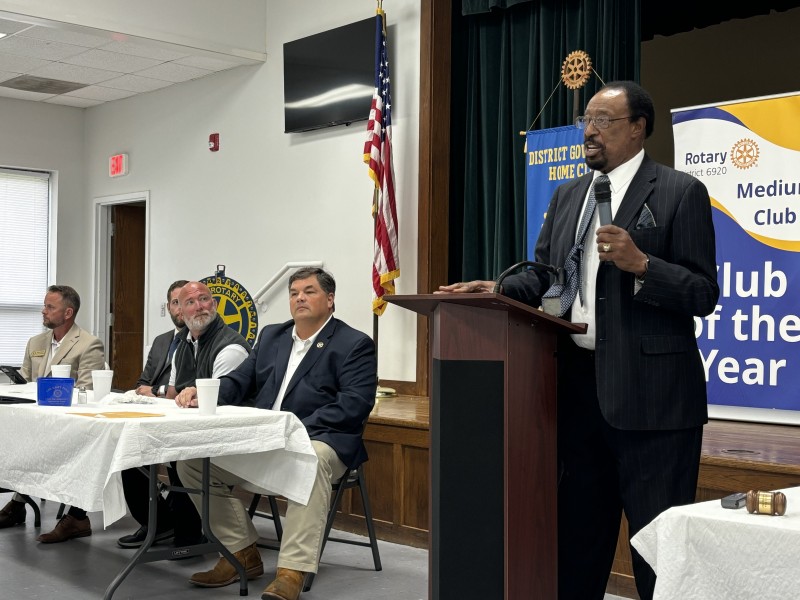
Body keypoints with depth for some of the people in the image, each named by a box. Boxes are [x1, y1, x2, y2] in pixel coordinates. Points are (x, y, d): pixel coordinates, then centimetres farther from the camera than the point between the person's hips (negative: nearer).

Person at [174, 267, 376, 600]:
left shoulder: (355, 344, -1)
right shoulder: (272, 335, 20)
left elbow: (356, 404, -13)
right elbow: (239, 382, 18)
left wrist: (298, 429, -23)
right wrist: (201, 391, -5)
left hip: (319, 441, -6)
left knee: (311, 460, -40)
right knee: (192, 457, -9)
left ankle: (292, 572, -41)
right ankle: (241, 553, 0)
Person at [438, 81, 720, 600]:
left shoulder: (680, 192, -4)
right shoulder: (568, 195, 15)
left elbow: (704, 294, -8)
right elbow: (544, 276, 16)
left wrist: (641, 263, -22)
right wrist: (499, 288, -2)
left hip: (649, 395, -6)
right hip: (578, 386, 6)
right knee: (578, 531, 17)